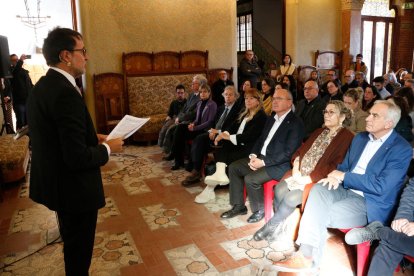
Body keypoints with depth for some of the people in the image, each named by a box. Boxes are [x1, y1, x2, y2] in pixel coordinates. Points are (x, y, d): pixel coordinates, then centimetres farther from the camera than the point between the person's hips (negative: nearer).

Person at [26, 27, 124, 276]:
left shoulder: (42, 86, 4)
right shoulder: (66, 93, -26)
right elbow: (77, 158, -29)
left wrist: (91, 138, 7)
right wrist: (108, 148, -13)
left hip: (54, 183, 10)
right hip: (74, 189, -10)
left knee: (73, 244, 28)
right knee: (79, 249, 13)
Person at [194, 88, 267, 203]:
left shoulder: (261, 116, -4)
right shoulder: (244, 114, 21)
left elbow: (250, 136, -15)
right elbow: (234, 128, 15)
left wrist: (229, 137, -18)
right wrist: (225, 134, -7)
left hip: (248, 149, -7)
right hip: (238, 145, 7)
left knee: (227, 158, -21)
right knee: (221, 143, -21)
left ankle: (209, 190, -14)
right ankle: (220, 172, -36)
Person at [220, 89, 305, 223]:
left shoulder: (296, 123, -13)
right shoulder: (271, 119, 14)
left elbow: (288, 153, -20)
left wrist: (263, 162, -21)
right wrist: (253, 155, -3)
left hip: (279, 165, -9)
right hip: (261, 158, 9)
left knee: (250, 178, -26)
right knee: (233, 167, -1)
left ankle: (259, 210, 2)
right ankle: (238, 206, 10)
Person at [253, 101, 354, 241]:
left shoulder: (347, 137, -3)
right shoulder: (319, 132, 21)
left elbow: (335, 165, -14)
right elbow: (300, 150, 17)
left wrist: (309, 178, -18)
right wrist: (296, 168, -3)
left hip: (317, 180, -6)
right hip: (300, 174, 6)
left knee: (291, 198, -25)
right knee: (279, 190, -19)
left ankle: (271, 226, -1)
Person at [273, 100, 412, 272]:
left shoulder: (402, 149, -11)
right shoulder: (360, 137, 11)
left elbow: (381, 186, -19)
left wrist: (344, 176, -15)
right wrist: (336, 176, -8)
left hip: (370, 202, -6)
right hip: (347, 190, 6)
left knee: (319, 214, -25)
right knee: (319, 189, -25)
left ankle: (308, 256, -7)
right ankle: (306, 253, -27)